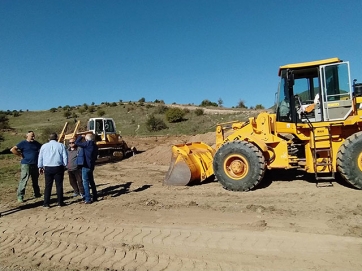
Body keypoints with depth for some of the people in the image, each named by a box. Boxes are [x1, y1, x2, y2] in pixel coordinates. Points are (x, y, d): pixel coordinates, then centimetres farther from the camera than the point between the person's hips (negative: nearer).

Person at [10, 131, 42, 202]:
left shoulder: (36, 143, 10)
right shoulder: (23, 143, -5)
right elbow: (12, 149, -13)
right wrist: (21, 155, -13)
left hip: (35, 165, 5)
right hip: (26, 164, -5)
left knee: (35, 181, 16)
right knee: (23, 181, -7)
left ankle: (37, 194, 29)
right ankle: (20, 196, 0)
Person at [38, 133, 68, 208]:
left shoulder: (44, 146, 7)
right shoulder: (61, 145, 1)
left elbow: (40, 157, 12)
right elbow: (65, 157, 0)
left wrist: (40, 167, 22)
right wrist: (64, 165, 13)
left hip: (47, 168, 2)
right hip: (58, 167, -1)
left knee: (48, 186, 6)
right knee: (59, 185, 5)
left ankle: (46, 203, 7)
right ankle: (60, 202, 10)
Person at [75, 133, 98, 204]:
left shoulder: (88, 143, -15)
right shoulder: (95, 145, 9)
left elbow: (77, 143, -10)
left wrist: (81, 136, 4)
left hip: (86, 166, -8)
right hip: (91, 166, 8)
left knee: (85, 182, -3)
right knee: (91, 181, 18)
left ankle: (87, 199, -3)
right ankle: (95, 197, 24)